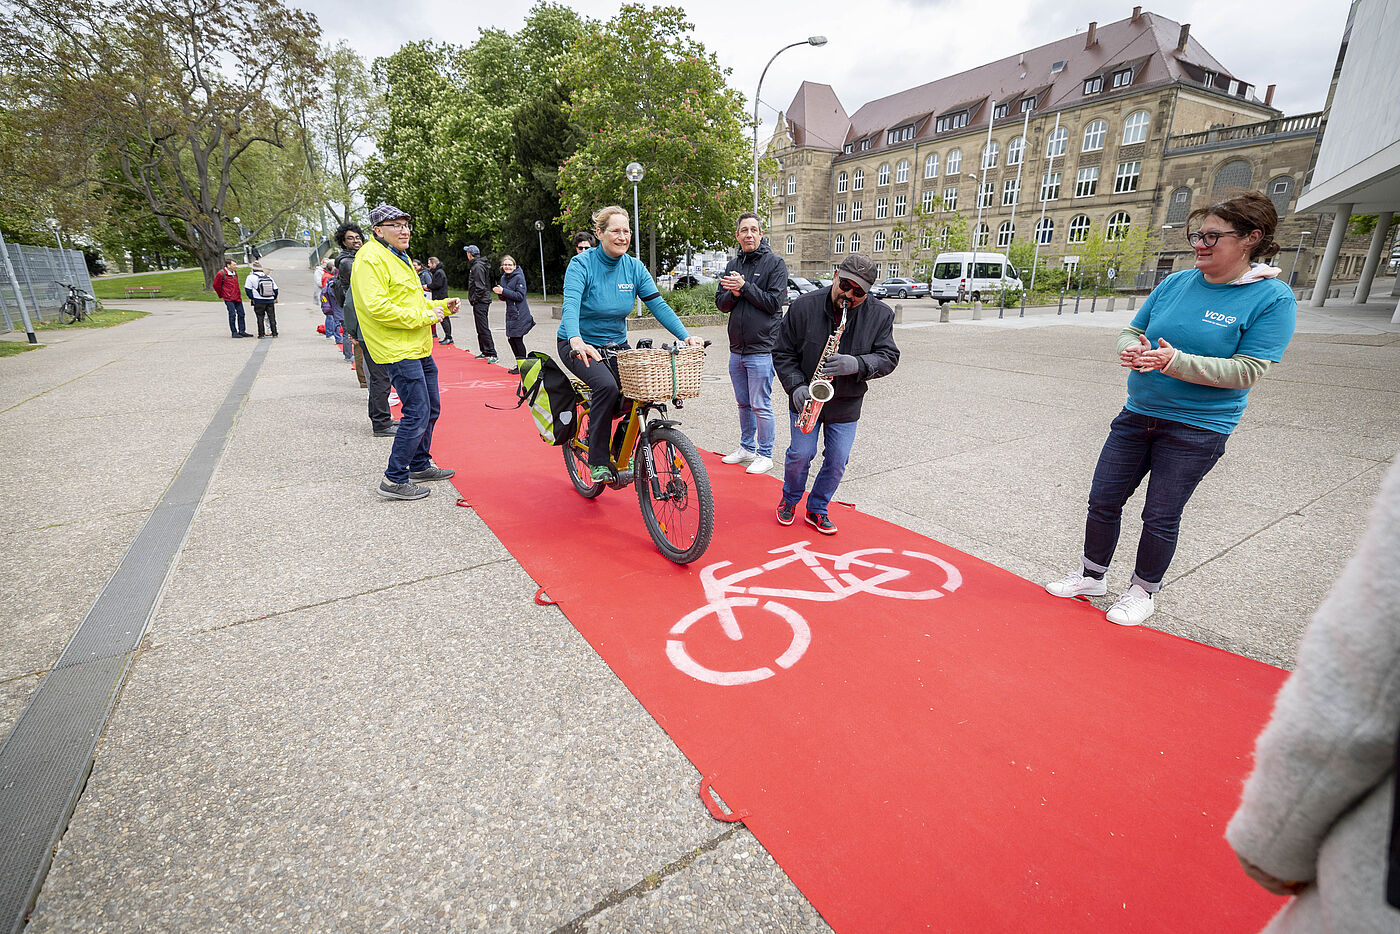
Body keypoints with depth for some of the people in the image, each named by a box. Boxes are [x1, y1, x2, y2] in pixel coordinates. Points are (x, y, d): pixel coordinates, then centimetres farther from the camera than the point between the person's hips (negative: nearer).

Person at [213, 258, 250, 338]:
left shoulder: (235, 272, 13)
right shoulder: (221, 274, -8)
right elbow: (216, 285, -1)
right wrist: (221, 295, 7)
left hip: (237, 297, 7)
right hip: (229, 299, -7)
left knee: (241, 314, 8)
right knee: (232, 315, -7)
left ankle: (242, 331, 15)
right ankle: (234, 333, -1)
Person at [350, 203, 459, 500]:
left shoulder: (400, 257, 22)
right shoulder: (371, 258, -12)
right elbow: (376, 307, -23)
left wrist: (441, 307, 12)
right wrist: (423, 317, -20)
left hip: (419, 349, 10)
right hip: (398, 351, -10)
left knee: (431, 409, 16)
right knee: (417, 414, -12)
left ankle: (420, 465, 31)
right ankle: (394, 480, -2)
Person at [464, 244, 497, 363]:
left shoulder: (478, 266, -14)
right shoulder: (476, 265, 18)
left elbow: (480, 286, -20)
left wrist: (475, 299, -14)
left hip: (480, 302, -11)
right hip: (481, 301, 11)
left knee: (483, 328, -13)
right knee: (480, 329, 14)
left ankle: (492, 354, -14)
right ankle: (485, 352, 20)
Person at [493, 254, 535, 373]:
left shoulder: (519, 278, -10)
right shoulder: (503, 278, 13)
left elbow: (520, 296, -18)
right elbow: (505, 298, 17)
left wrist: (503, 291, -20)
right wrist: (500, 293, -5)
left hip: (520, 314, -8)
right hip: (510, 313, 8)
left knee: (517, 339, -5)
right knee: (511, 338, 9)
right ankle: (518, 363, 22)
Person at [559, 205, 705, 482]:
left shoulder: (634, 267, -1)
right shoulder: (581, 264, -14)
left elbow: (658, 305, -8)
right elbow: (570, 306, -29)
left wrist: (686, 336, -23)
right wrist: (576, 341, -50)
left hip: (616, 345, 5)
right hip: (580, 345, -5)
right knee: (607, 385, -31)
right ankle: (598, 461, -16)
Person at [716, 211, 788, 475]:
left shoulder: (775, 263, -4)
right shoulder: (733, 265, 13)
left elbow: (774, 302, -12)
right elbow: (721, 304, 10)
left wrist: (744, 286, -16)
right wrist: (733, 293, -11)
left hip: (762, 349, -6)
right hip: (736, 349, 6)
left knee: (760, 406, -2)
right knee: (743, 403, 16)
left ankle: (765, 454, 11)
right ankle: (746, 448, 30)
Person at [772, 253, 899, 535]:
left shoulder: (880, 314, -5)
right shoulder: (803, 306, -9)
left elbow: (889, 357, -7)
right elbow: (783, 353, -5)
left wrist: (857, 364, -27)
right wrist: (796, 387, -18)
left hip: (846, 404, 2)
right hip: (806, 398, -1)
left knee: (837, 461, 4)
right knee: (800, 454, -1)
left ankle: (817, 509, 26)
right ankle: (789, 500, 28)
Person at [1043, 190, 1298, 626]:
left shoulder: (1273, 299, -9)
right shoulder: (1176, 283, 4)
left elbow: (1247, 371, -15)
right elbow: (1132, 331, 9)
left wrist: (1176, 361, -27)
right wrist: (1132, 350, -15)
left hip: (1197, 428, -4)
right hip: (1138, 414, 5)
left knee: (1161, 516, 5)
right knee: (1103, 499, 7)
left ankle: (1143, 591, 26)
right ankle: (1092, 576, 26)